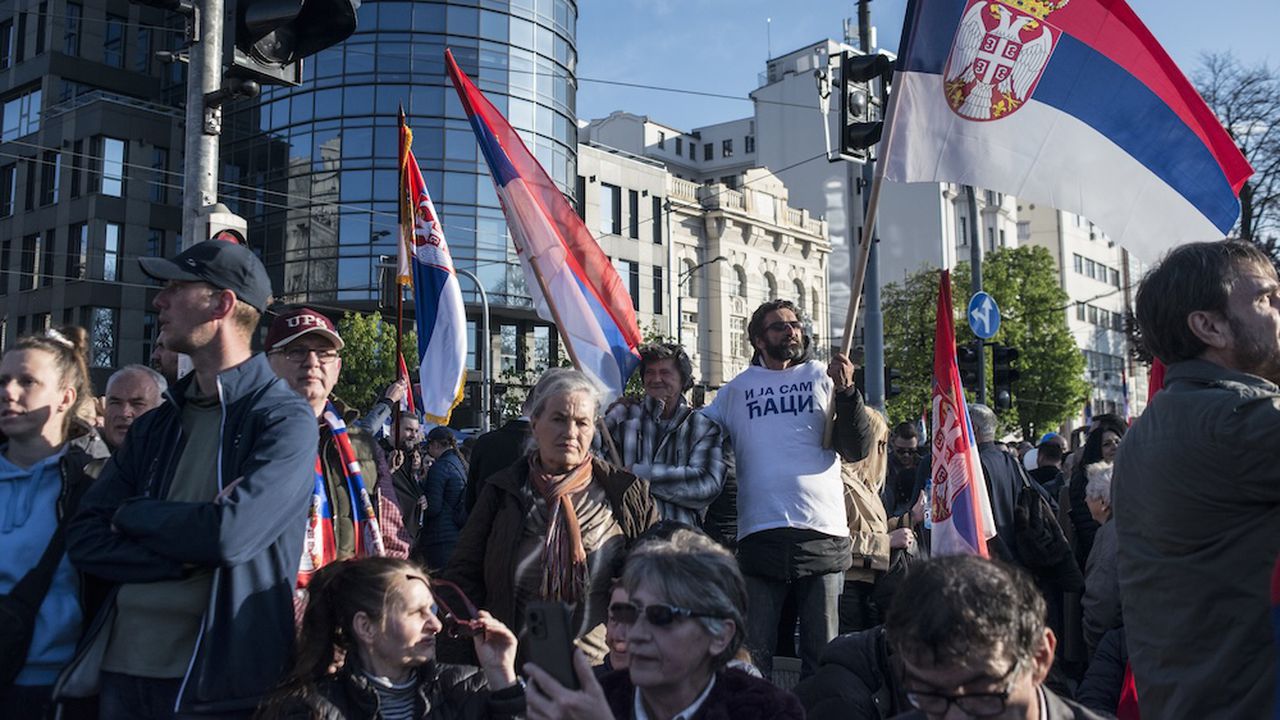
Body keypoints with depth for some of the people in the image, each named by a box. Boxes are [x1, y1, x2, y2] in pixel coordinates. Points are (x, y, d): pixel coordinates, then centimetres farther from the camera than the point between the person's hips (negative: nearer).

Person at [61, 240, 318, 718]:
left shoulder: (285, 419, -10)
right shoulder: (153, 426, 11)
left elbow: (232, 532, -24)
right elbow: (85, 541, 3)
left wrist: (132, 514, -5)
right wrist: (191, 551, -15)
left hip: (217, 678, -6)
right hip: (122, 666, 6)